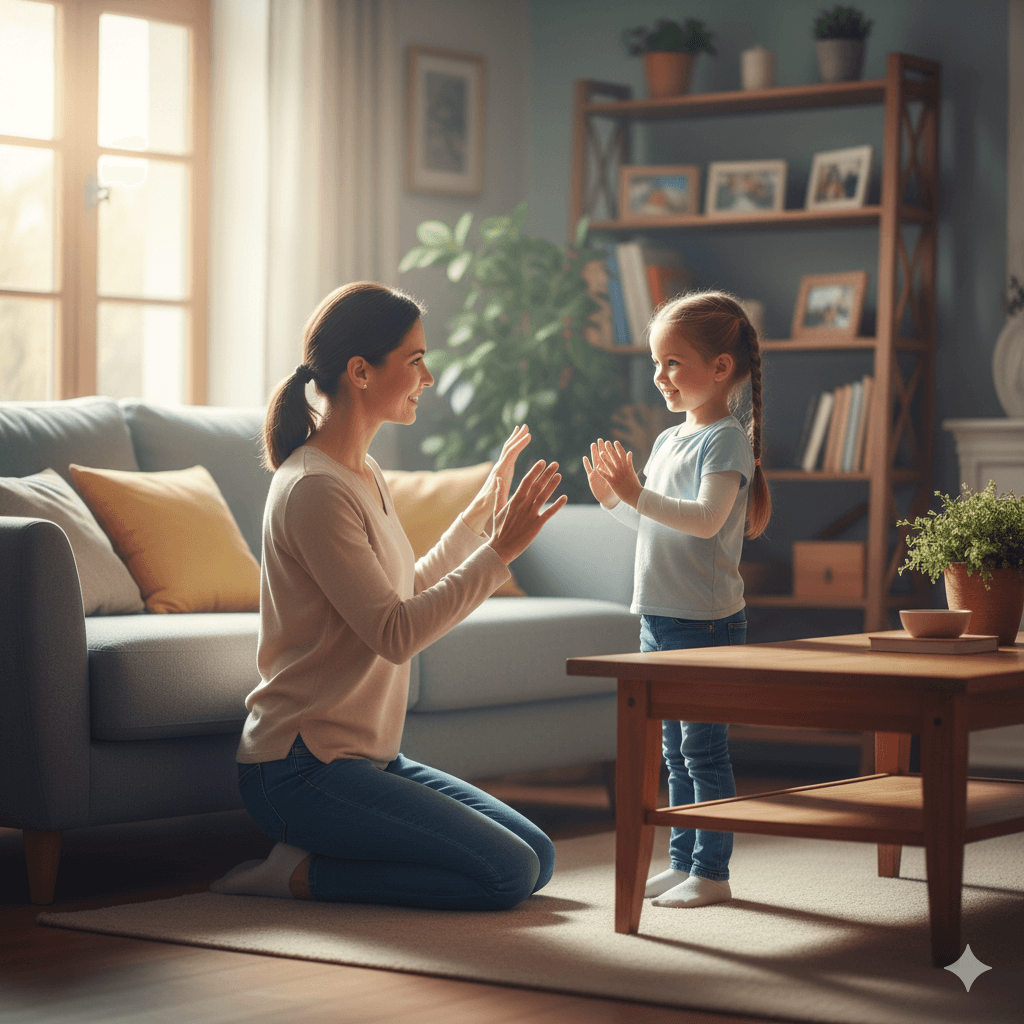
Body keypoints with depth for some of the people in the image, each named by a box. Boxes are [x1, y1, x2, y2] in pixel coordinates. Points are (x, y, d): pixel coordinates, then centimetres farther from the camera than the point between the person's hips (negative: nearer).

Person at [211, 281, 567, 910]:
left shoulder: (365, 476, 12)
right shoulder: (314, 490, -18)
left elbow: (410, 591, 22)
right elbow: (396, 634, -22)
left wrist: (484, 510, 21)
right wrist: (499, 551, -19)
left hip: (368, 758, 10)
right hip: (302, 767, -10)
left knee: (537, 856, 5)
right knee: (508, 874, -16)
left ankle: (318, 855, 7)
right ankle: (299, 873, -7)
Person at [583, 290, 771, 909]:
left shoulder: (727, 440, -12)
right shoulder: (668, 440, 14)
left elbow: (706, 519, -24)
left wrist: (637, 493, -28)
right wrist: (614, 497, 5)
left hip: (708, 621, -9)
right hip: (659, 617, 9)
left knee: (703, 748, -5)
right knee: (675, 750, 13)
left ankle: (712, 872, 1)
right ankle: (683, 863, 21)